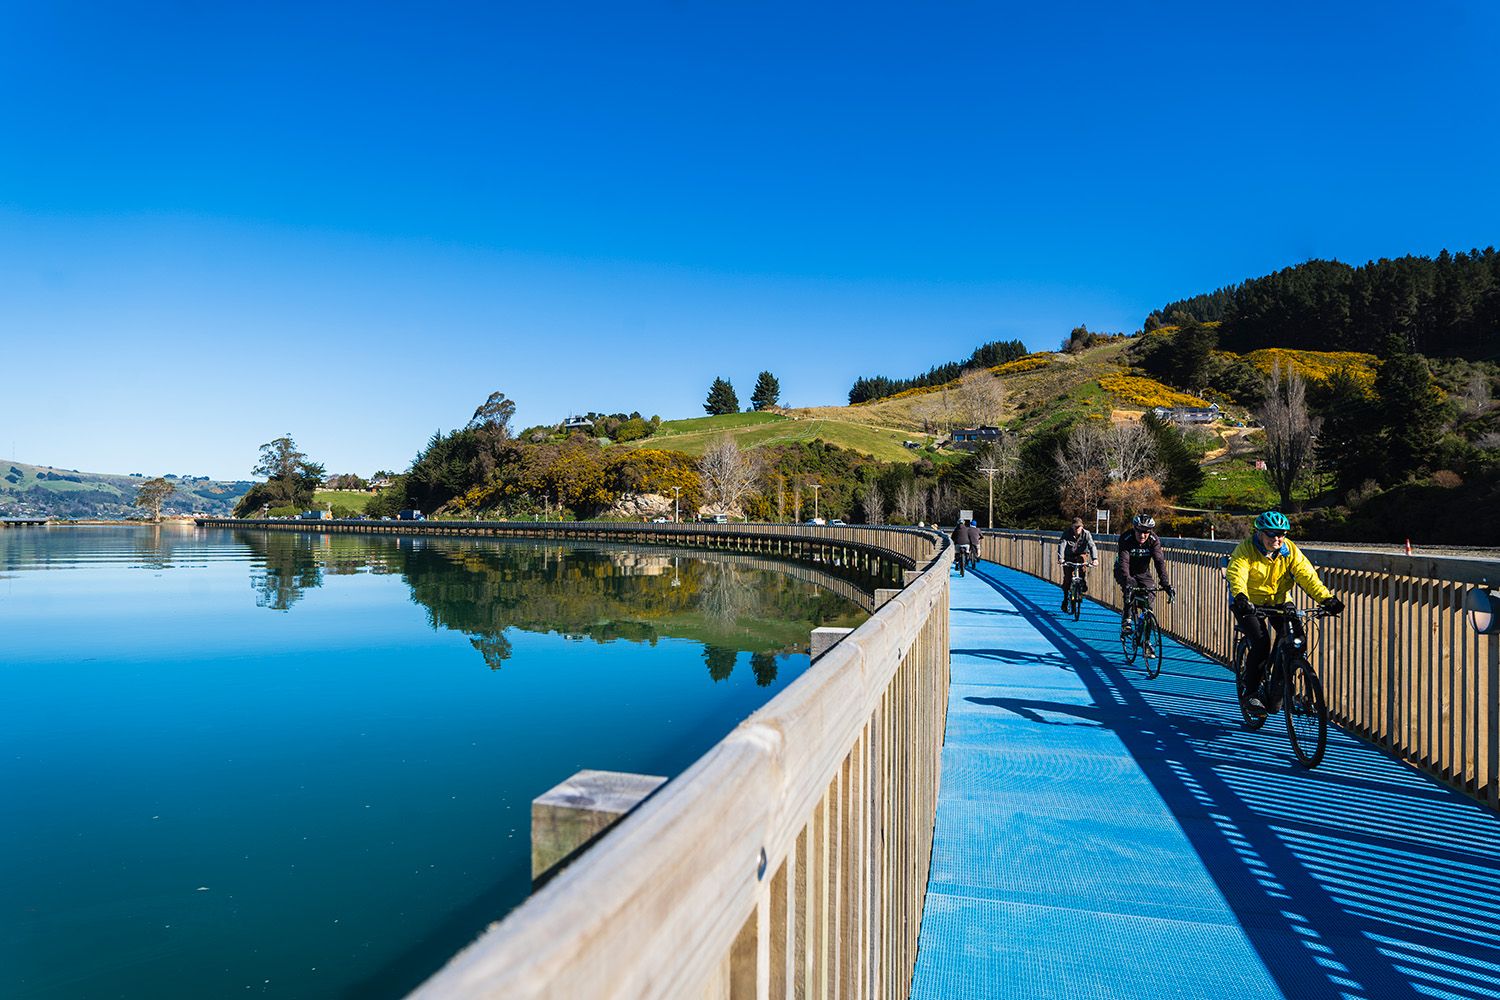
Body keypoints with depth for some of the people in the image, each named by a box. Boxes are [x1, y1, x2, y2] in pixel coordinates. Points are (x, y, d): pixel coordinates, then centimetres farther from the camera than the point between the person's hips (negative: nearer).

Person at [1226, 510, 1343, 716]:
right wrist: (1240, 597, -53)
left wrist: (1326, 598, -31)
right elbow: (1236, 575, -33)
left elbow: (1306, 575, -16)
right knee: (1261, 642, -22)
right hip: (1249, 603, -4)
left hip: (1278, 601, 4)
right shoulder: (1245, 549, -18)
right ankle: (1251, 692, -3)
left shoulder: (1290, 550, -7)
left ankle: (1276, 690, 1)